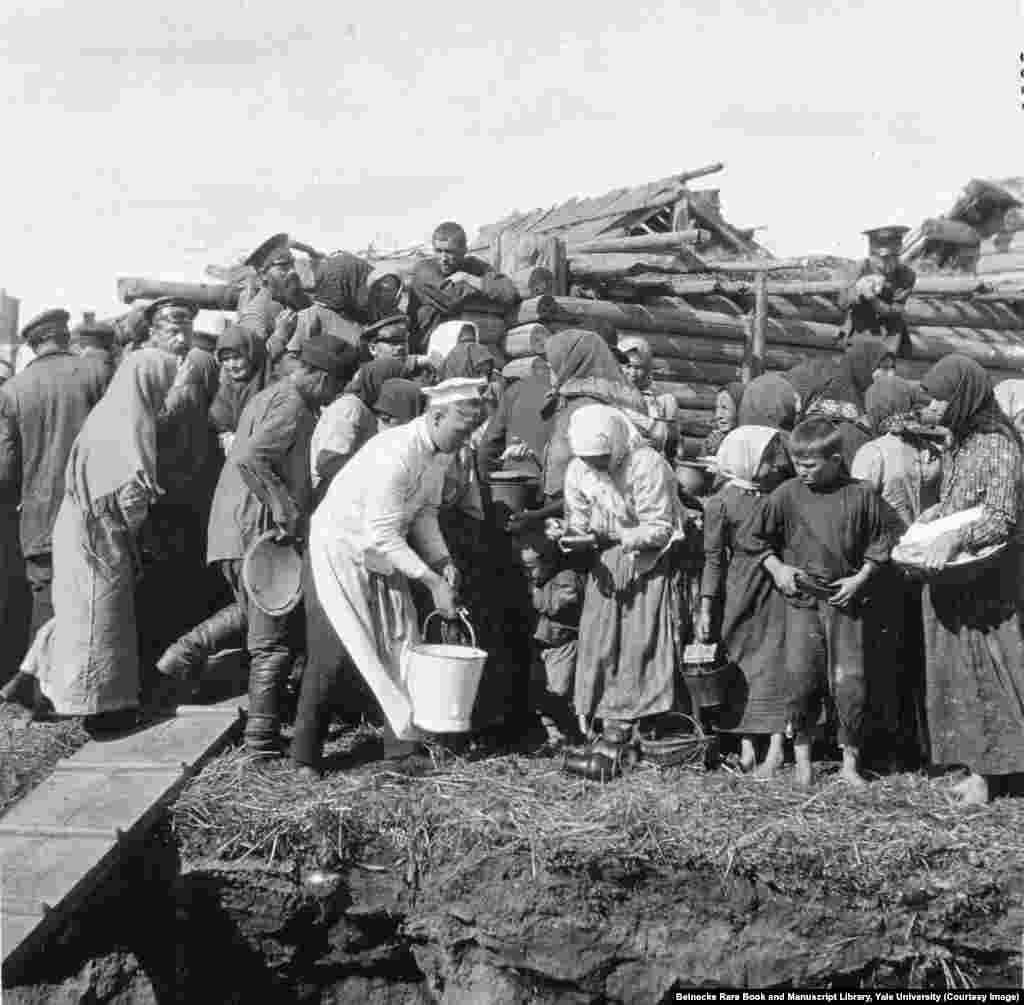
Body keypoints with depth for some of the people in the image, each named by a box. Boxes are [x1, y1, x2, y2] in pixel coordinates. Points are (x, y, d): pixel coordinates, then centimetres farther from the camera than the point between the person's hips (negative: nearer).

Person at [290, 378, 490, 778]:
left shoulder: (439, 452, -3)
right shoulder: (396, 453, -31)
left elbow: (425, 511, 6)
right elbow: (382, 536, -29)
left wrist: (442, 561, -9)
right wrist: (432, 581, -26)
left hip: (382, 558, 8)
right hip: (339, 552, -8)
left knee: (400, 647, 4)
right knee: (332, 654, -6)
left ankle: (409, 733, 13)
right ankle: (305, 756, 6)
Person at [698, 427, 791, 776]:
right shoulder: (722, 502, -7)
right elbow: (713, 557, -4)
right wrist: (706, 608, -6)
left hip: (779, 589, 1)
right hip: (738, 590, -1)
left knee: (776, 662, -1)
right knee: (741, 662, 7)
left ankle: (776, 748, 5)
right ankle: (746, 747, 18)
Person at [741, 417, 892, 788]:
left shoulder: (861, 495, -3)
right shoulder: (787, 494, -1)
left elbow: (877, 547, 5)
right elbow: (753, 536, 9)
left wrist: (859, 579, -6)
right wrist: (777, 568, 0)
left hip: (845, 597, -1)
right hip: (801, 596, 1)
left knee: (849, 681, 0)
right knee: (800, 677, -2)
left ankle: (850, 761, 14)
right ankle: (802, 756, 15)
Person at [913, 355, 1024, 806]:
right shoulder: (958, 443, 11)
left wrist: (956, 536, -36)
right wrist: (938, 511, 6)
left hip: (985, 582, -8)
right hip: (946, 576, 8)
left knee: (983, 668, -2)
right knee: (952, 669, 11)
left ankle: (987, 772, 7)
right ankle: (975, 763, 20)